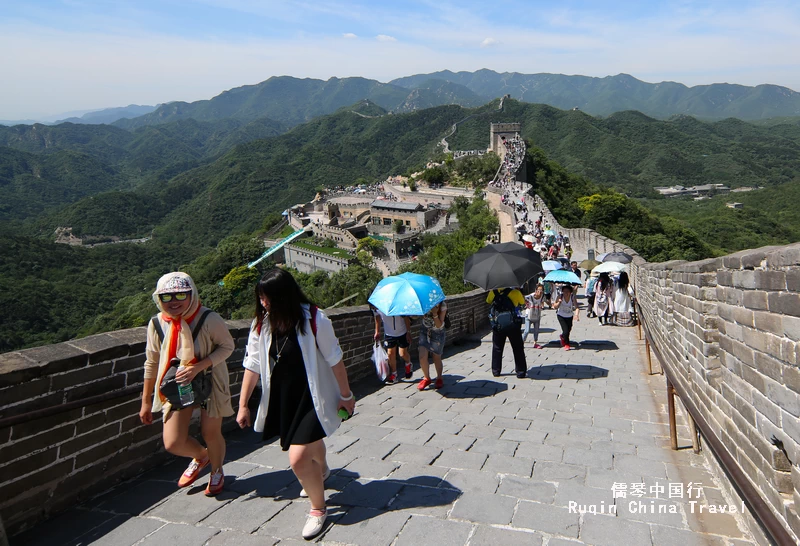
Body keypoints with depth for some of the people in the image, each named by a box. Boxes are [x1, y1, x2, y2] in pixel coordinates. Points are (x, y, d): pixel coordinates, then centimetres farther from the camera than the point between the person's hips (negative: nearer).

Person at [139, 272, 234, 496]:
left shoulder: (208, 319, -22)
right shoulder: (157, 324, -10)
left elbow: (227, 346, -10)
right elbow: (152, 364, 2)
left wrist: (199, 366, -25)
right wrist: (146, 401, 8)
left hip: (209, 384, -3)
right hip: (176, 387, 3)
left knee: (211, 434, 9)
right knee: (173, 443, -3)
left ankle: (216, 472, 43)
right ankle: (201, 456, 34)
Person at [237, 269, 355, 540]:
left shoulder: (313, 319, -21)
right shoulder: (261, 323, -8)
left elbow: (334, 360, -13)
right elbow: (252, 365, 0)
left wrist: (346, 395, -5)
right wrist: (243, 404, 2)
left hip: (311, 397, -5)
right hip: (281, 398, 5)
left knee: (298, 459, -12)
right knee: (310, 442, 26)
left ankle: (318, 508, 16)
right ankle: (321, 471, 62)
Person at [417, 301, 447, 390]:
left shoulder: (442, 306, -19)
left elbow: (439, 325, -22)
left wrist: (435, 314, -36)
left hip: (437, 333, -2)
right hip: (425, 331, 2)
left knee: (437, 357, 9)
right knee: (422, 356, -8)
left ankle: (439, 379, 33)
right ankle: (426, 378, 15)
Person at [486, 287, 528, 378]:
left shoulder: (493, 292, -4)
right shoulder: (515, 292, -11)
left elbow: (488, 301, 14)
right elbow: (523, 304, 2)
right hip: (512, 326, -2)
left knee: (497, 348, 16)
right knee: (518, 349, 8)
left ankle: (496, 371, 21)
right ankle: (521, 372, 11)